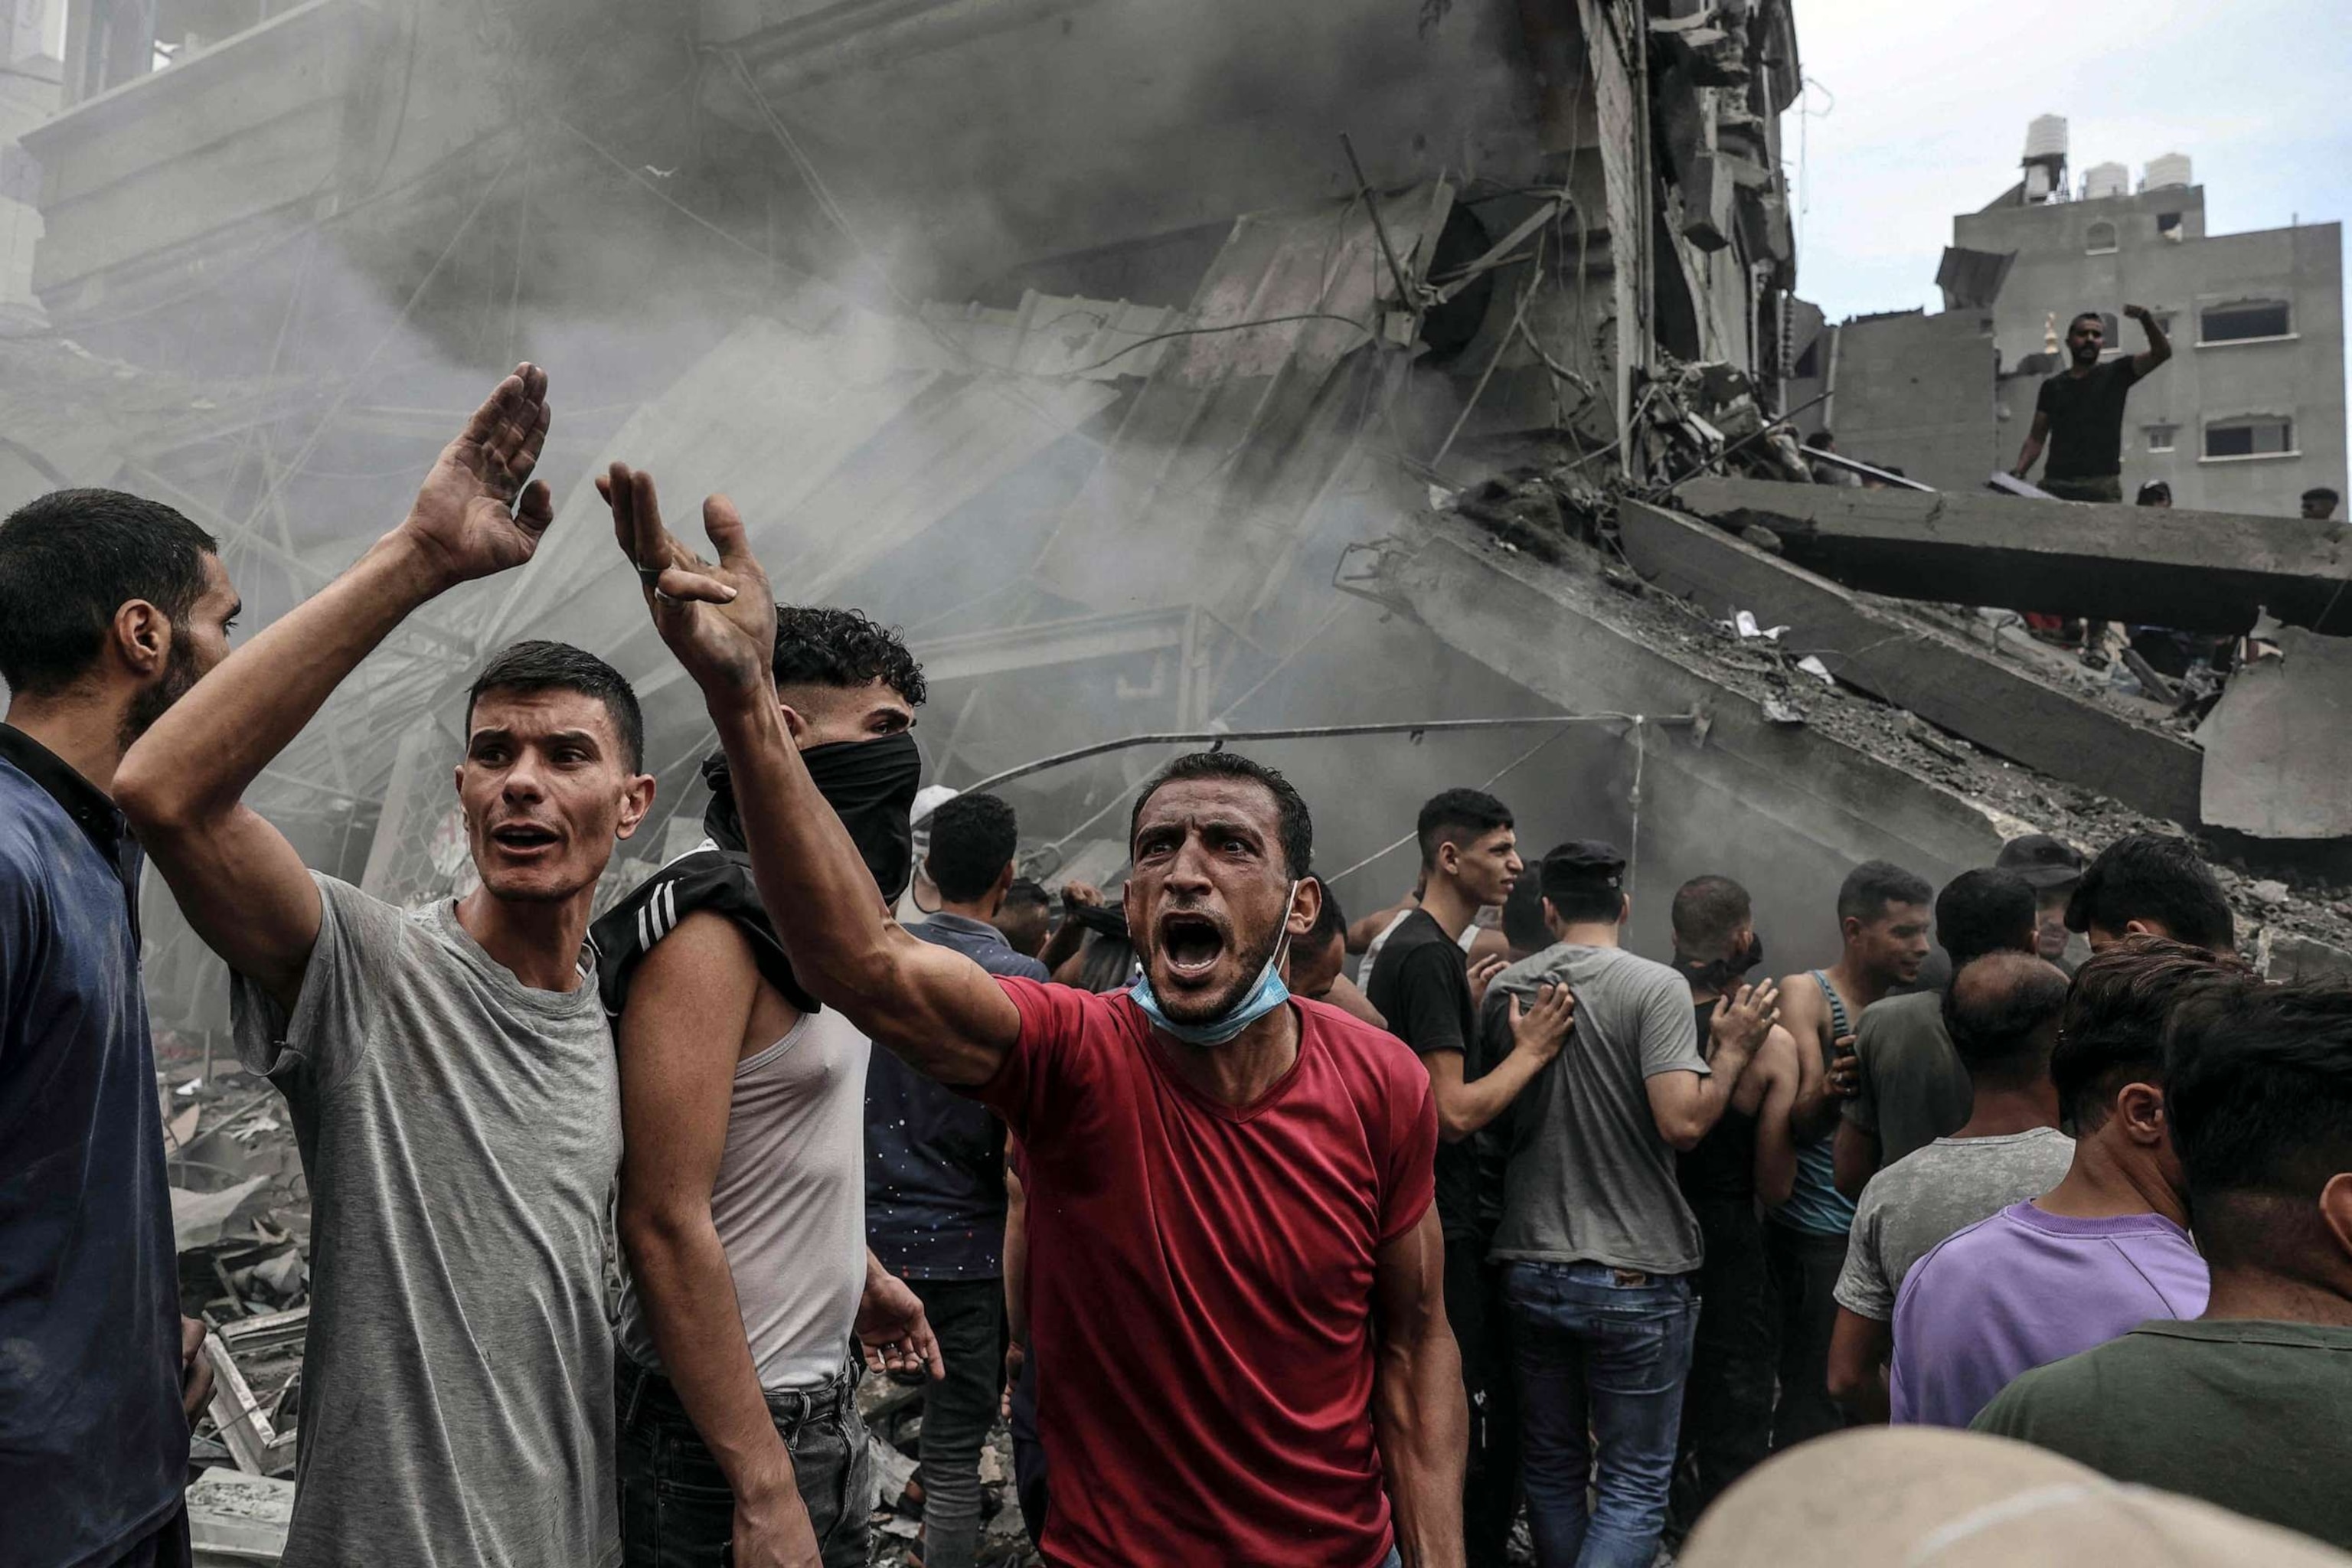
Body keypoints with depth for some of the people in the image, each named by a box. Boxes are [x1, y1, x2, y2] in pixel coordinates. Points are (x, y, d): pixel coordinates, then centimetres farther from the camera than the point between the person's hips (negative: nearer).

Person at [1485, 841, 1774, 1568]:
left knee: (1552, 1470, 18)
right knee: (1634, 1488, 6)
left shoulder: (1504, 988, 2)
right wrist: (1732, 1049, -5)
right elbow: (1682, 1122, -19)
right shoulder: (1654, 987, -11)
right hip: (1633, 1274, -4)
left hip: (1531, 1267, 4)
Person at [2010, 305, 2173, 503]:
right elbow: (2037, 438, 15)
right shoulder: (2053, 386, 17)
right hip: (2056, 484, 2)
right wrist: (2019, 470, -1)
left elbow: (2162, 352, 1)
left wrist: (2145, 318, -13)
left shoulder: (2115, 375, 12)